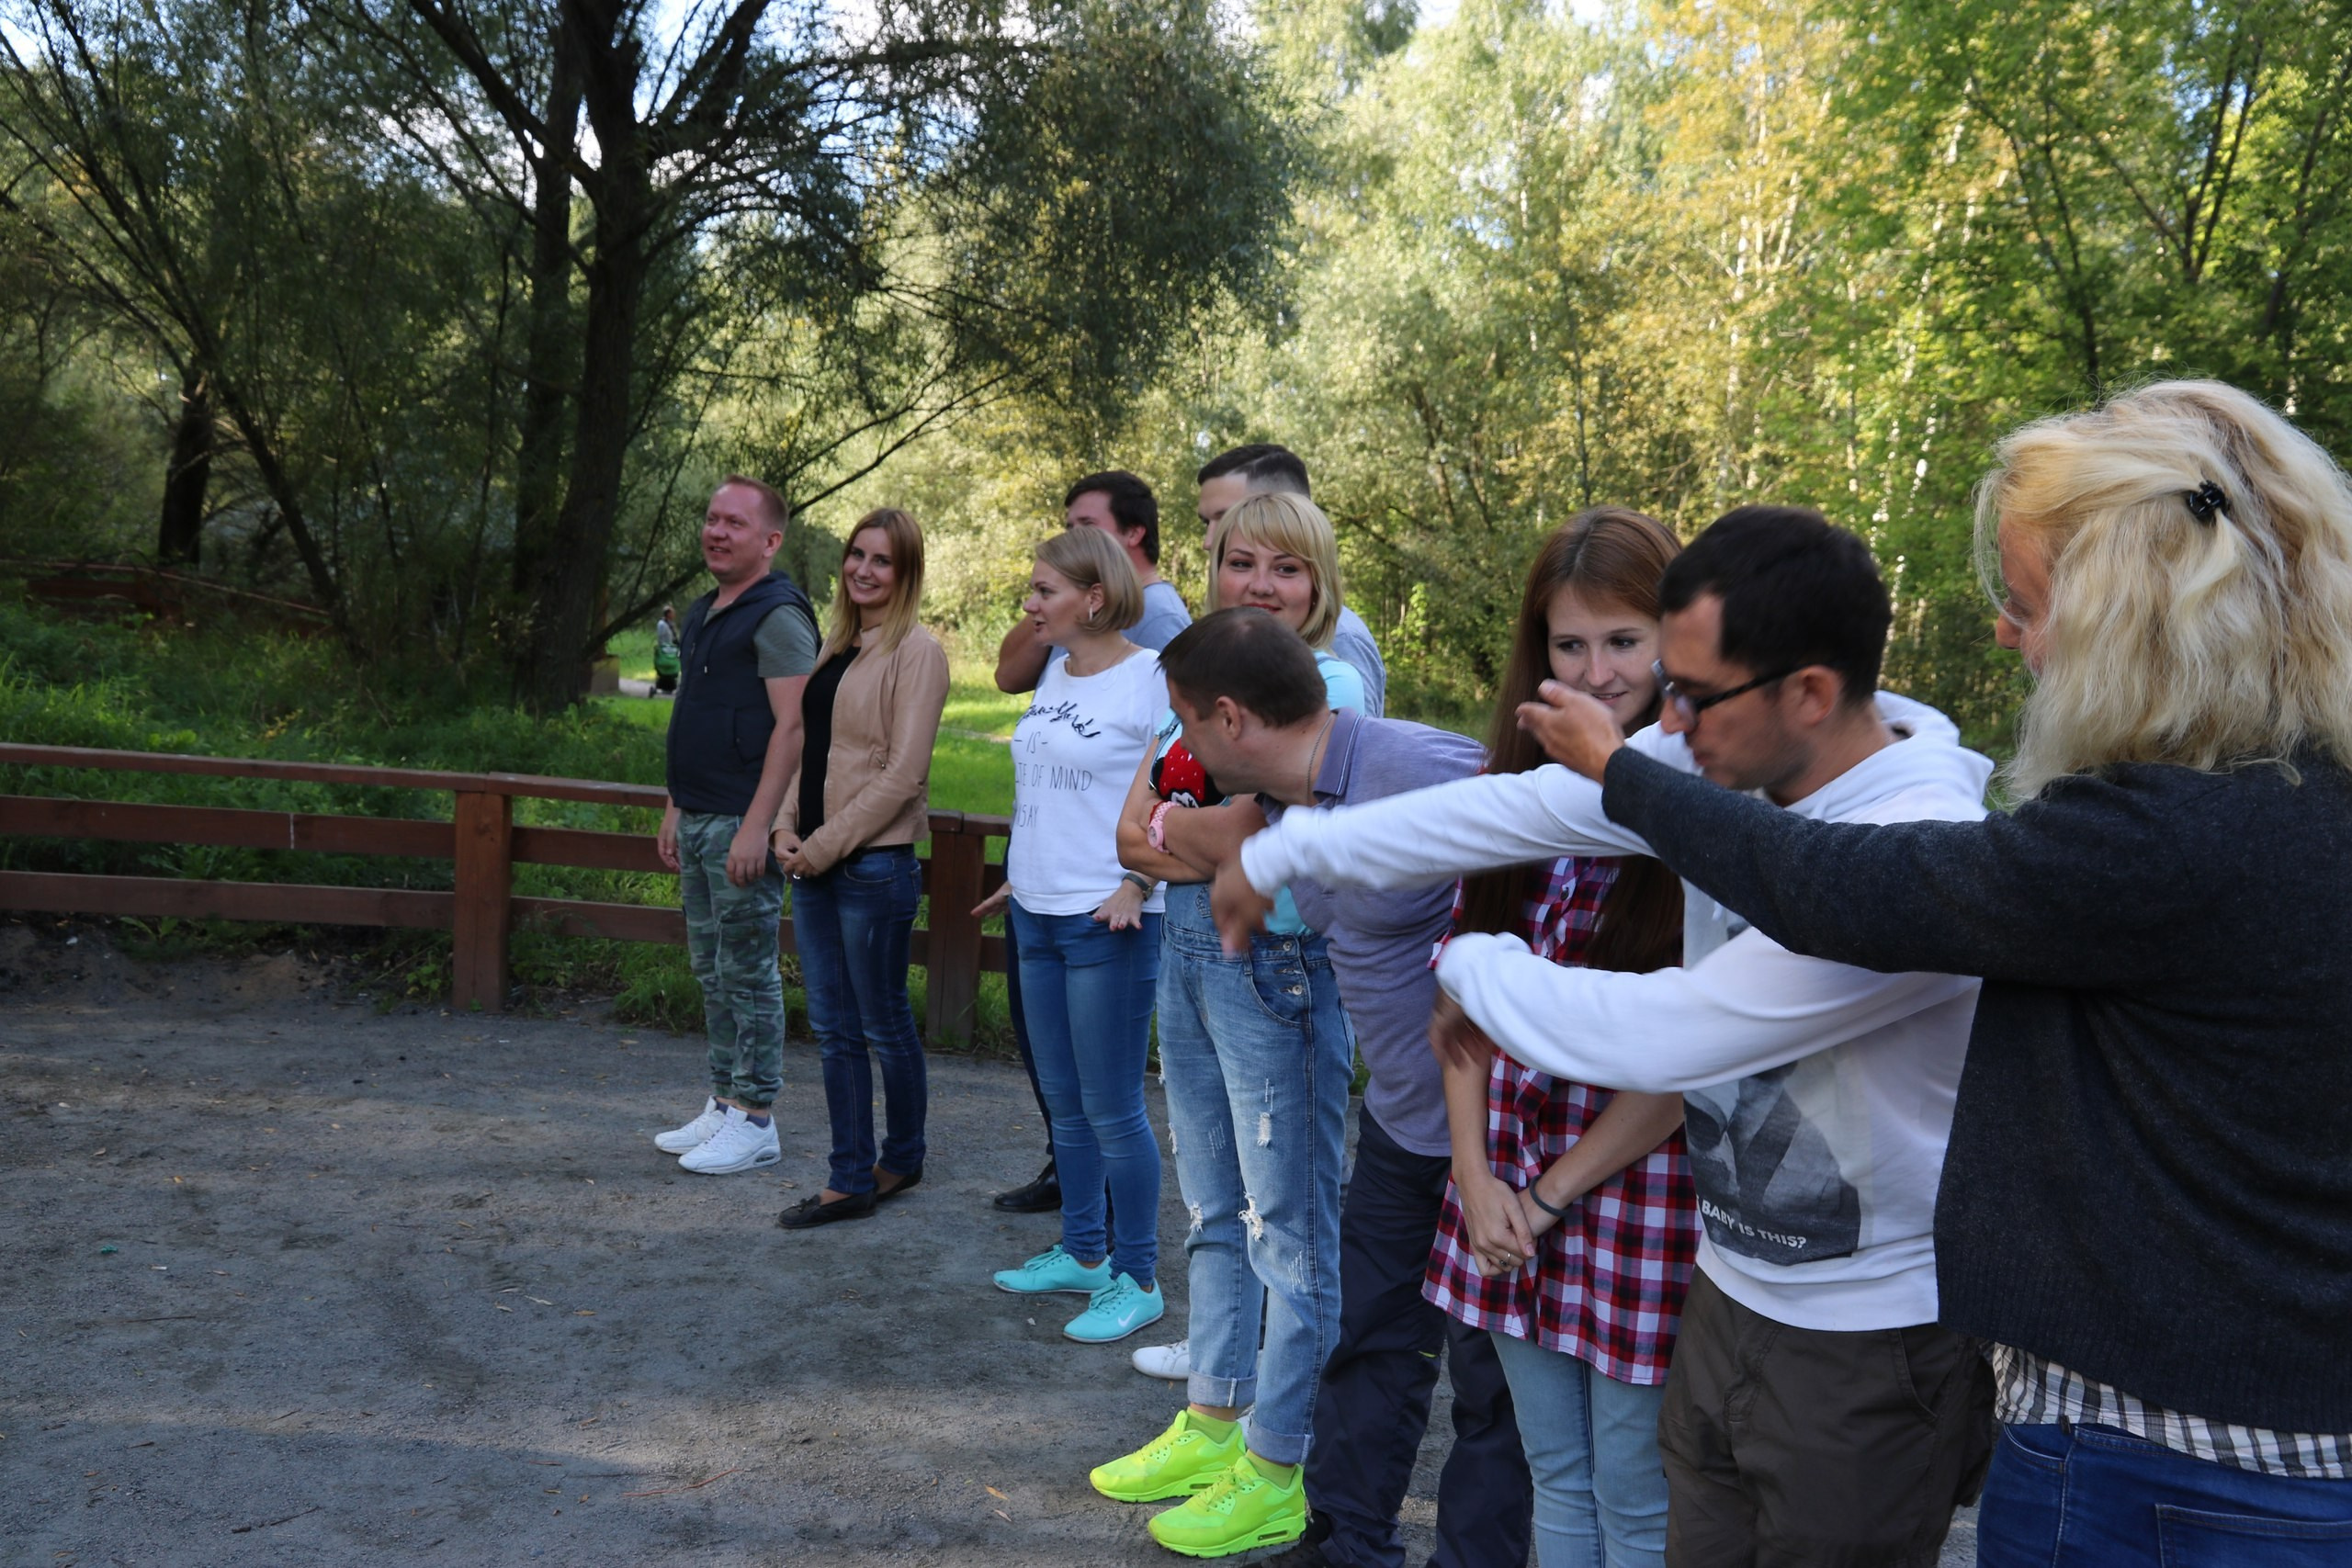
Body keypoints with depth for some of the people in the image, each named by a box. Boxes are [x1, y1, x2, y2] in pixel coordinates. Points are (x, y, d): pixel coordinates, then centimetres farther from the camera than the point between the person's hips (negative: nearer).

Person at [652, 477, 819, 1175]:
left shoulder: (778, 615, -13)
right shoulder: (703, 614, 17)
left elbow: (792, 727, -19)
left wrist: (757, 826, -23)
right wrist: (674, 809, 20)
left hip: (742, 825, -9)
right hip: (698, 821, 9)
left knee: (748, 971, -3)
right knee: (712, 970, 14)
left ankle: (753, 1121, 6)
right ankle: (723, 1105, 24)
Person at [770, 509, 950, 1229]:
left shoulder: (917, 652, -10)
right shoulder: (835, 645, 14)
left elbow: (903, 773, -15)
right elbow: (806, 745, 16)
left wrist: (826, 844, -14)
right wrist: (786, 829, 1)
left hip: (875, 865, -7)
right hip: (814, 865, 8)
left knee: (884, 1026, 5)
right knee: (833, 1028, 10)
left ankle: (902, 1160, 25)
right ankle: (850, 1179, 18)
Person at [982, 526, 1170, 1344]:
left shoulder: (1150, 680, -13)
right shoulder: (1055, 672, 10)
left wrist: (1136, 884, -21)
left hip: (1109, 924, -8)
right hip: (1039, 914, 8)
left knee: (1112, 1111, 0)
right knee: (1064, 1102, 18)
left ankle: (1136, 1280, 14)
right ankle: (1081, 1253, 32)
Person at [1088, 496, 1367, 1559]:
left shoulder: (1329, 688, -12)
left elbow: (1251, 838, -22)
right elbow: (1133, 837, 4)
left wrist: (1174, 821, -6)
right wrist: (1217, 843, -12)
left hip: (1276, 963, -8)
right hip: (1186, 952, 8)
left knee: (1288, 1224, 2)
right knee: (1214, 1212, 18)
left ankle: (1277, 1477, 14)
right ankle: (1212, 1425, 33)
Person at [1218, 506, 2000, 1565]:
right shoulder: (1724, 759, -7)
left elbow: (1665, 1037, -26)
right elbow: (1513, 810, 1)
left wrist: (1474, 968, -9)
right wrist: (1282, 854, 8)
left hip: (1869, 1351, -6)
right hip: (1732, 1293, 6)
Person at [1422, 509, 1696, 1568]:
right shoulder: (1519, 788, 5)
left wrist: (1556, 1193, -9)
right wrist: (1474, 1173, -3)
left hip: (1638, 1195, -5)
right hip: (1508, 1183, 5)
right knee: (1554, 1478, 20)